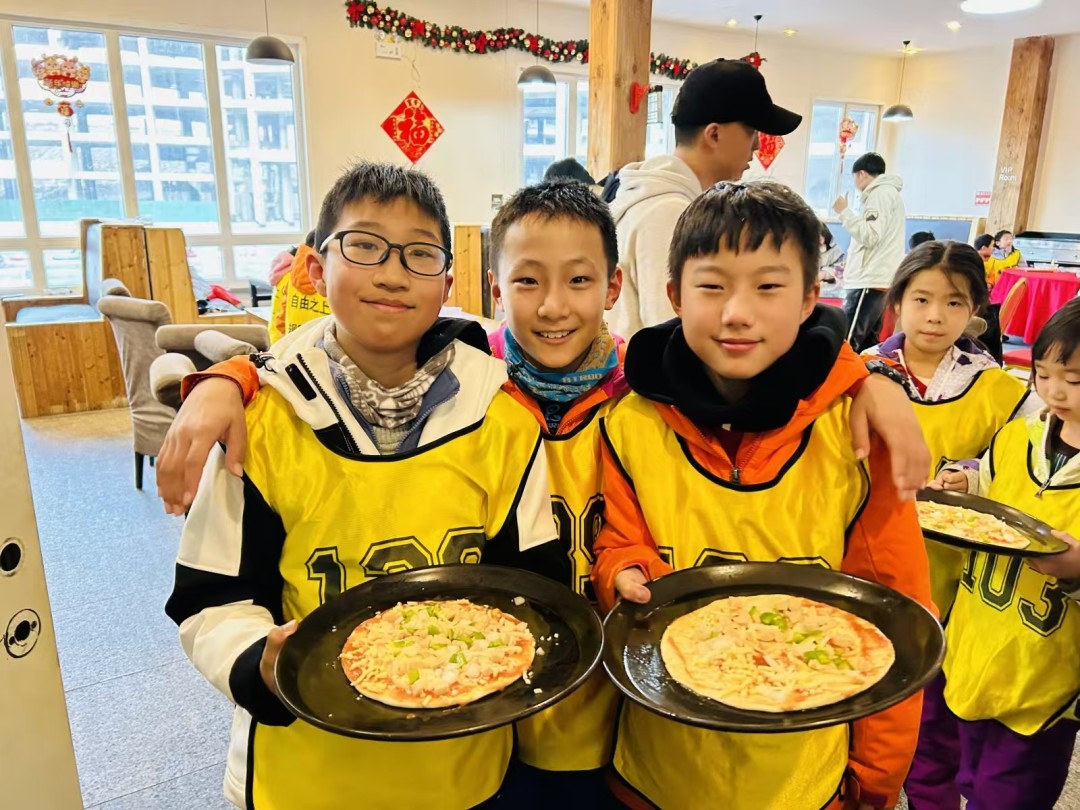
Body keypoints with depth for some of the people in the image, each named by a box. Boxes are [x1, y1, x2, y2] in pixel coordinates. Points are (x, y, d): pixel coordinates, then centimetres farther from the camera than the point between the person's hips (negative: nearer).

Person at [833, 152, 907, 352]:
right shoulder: (890, 193, 25)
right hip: (878, 281, 10)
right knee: (866, 346, 9)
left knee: (845, 344, -15)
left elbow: (870, 236, -16)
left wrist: (844, 211, -11)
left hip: (869, 282, -10)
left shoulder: (880, 194, -7)